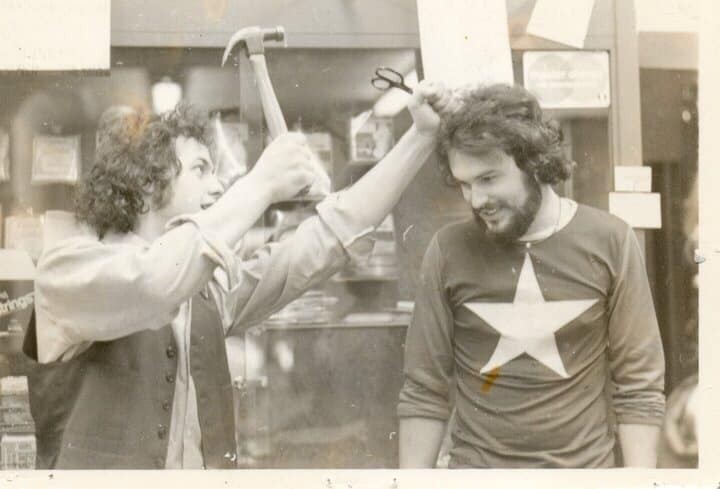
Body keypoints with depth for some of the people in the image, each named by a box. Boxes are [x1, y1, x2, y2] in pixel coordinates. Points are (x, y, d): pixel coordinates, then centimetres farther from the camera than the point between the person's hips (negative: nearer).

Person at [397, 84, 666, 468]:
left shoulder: (610, 242, -8)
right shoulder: (449, 250, -8)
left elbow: (639, 386, -5)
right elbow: (424, 392, -3)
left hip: (586, 464, 0)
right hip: (475, 463, 0)